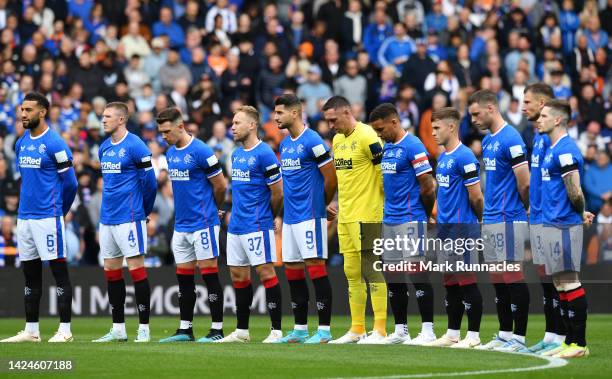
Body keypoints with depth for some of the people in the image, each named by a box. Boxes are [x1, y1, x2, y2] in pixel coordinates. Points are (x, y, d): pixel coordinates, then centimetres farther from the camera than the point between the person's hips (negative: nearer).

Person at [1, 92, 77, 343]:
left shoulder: (55, 144, -10)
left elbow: (70, 183, -7)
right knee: (30, 275, 10)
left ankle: (65, 330, -3)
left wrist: (59, 211, 5)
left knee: (59, 271, -4)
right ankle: (31, 330, 15)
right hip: (24, 217, 8)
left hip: (48, 217, -8)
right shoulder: (21, 144, 12)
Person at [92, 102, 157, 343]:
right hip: (107, 218, 8)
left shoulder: (135, 146, -11)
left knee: (136, 268, -6)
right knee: (111, 270, 9)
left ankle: (144, 329, -2)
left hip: (129, 218, -8)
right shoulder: (104, 148, 12)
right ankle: (118, 329, 16)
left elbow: (149, 182, -9)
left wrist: (143, 212, 2)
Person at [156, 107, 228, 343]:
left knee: (209, 274, -4)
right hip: (181, 224, 8)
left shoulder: (200, 151, -14)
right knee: (184, 277, 10)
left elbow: (220, 186, -9)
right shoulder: (170, 153, 11)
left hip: (202, 224, -8)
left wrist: (212, 209, 6)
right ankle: (185, 329, 16)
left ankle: (217, 329, -1)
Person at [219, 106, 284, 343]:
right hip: (236, 225, 9)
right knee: (238, 275, 10)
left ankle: (277, 330, -5)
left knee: (265, 272, -7)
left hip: (257, 226, -9)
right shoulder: (236, 154, 14)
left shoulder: (264, 154, -12)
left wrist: (270, 218, 3)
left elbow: (278, 192, -9)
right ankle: (242, 331, 17)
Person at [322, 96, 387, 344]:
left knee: (371, 271, -8)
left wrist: (388, 206, -10)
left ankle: (380, 330, -6)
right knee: (352, 274, 9)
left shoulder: (367, 137, -12)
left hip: (366, 215, -9)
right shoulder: (337, 140, 15)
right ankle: (357, 330, 14)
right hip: (345, 216, 9)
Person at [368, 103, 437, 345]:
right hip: (389, 220, 9)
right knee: (392, 278, 9)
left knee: (417, 273, -8)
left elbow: (428, 186, -12)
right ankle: (400, 331, 16)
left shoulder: (412, 146, -12)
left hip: (410, 220, -9)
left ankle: (428, 330, -5)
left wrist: (424, 216, 0)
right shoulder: (387, 148, 14)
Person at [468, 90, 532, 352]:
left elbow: (525, 183, -15)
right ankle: (504, 335, 17)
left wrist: (527, 209, 0)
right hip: (491, 220, 9)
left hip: (508, 220, -9)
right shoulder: (488, 141, 16)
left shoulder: (510, 139, -14)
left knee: (513, 276, -6)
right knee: (497, 279, 11)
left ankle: (519, 337, -4)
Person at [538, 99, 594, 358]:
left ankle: (579, 344, -7)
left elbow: (575, 192, -18)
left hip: (563, 226, -10)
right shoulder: (553, 149, 17)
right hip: (552, 223, 10)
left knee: (569, 283, -8)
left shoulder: (565, 151, -15)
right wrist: (581, 213, 14)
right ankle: (570, 341, 16)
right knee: (560, 284, 11)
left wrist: (581, 214, -3)